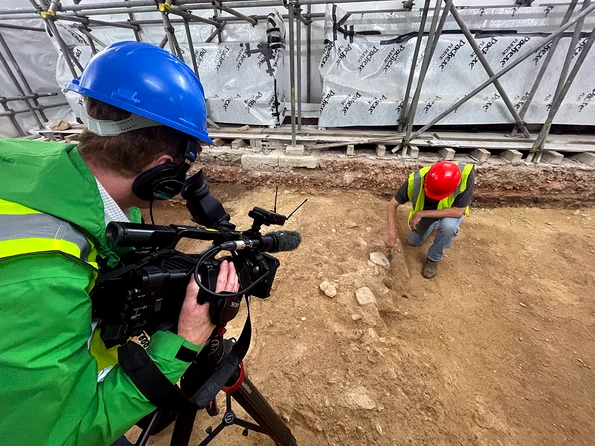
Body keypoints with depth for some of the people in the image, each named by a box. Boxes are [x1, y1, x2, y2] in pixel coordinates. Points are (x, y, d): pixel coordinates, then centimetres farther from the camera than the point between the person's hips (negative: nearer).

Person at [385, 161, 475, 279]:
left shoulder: (466, 174, -41)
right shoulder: (416, 180, -36)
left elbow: (458, 211, -36)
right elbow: (392, 205, -27)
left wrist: (421, 214, -38)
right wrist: (391, 232, -38)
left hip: (451, 212, -2)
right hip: (425, 212, 3)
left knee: (448, 225, -36)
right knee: (413, 242, 10)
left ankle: (433, 259, -8)